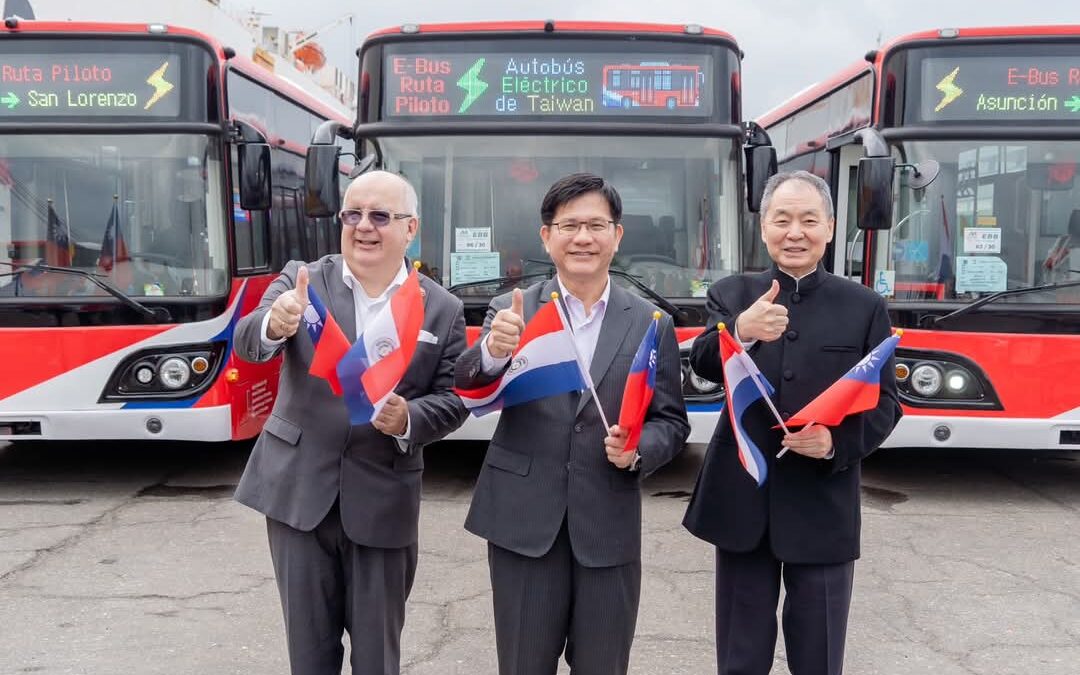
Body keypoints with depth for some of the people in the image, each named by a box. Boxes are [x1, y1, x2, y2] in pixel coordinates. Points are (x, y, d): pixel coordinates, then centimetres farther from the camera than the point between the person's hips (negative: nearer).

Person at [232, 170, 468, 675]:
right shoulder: (301, 280, -2)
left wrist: (408, 419, -22)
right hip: (299, 492, 1)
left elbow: (452, 399, -1)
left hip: (382, 503, 0)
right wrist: (274, 324, -38)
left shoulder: (443, 310, -1)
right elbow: (247, 345, -15)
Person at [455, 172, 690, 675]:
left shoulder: (651, 323, 3)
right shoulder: (511, 311, 0)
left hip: (609, 527, 1)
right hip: (523, 523, 0)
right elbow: (466, 391, -13)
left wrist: (638, 450, -15)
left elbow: (671, 421, 6)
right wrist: (493, 350, -34)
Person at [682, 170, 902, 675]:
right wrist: (741, 332, -39)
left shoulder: (865, 307, 2)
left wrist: (837, 441, -19)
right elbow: (703, 364, -17)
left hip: (823, 507, 0)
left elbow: (886, 403, 1)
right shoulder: (731, 294, 1)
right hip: (742, 504, 1)